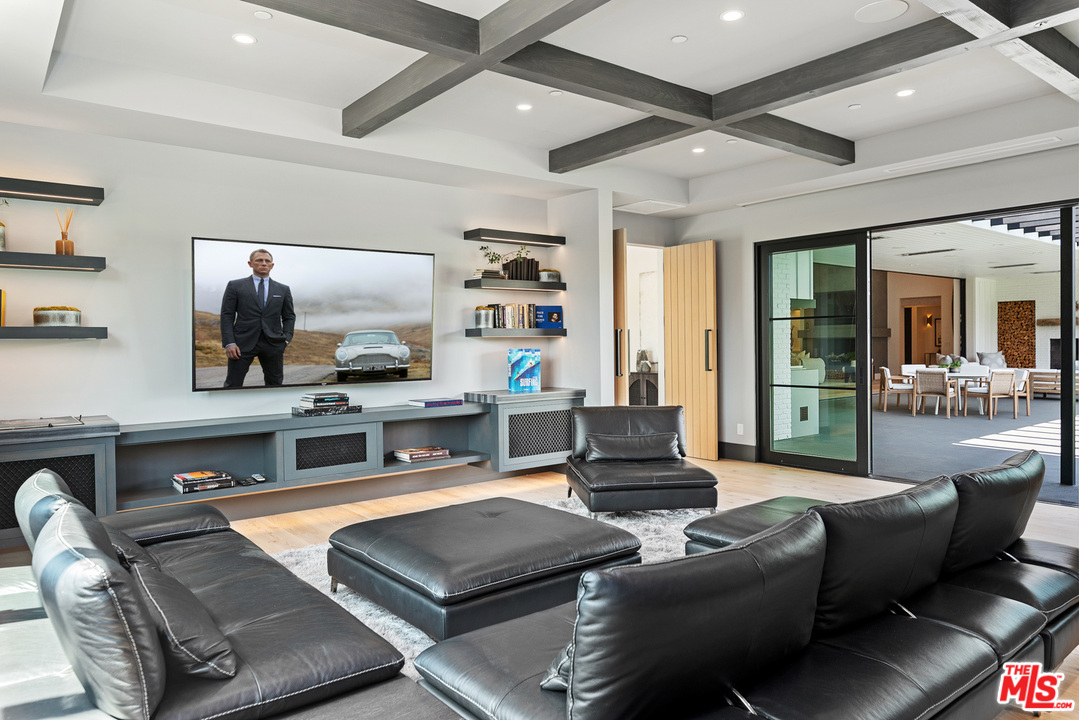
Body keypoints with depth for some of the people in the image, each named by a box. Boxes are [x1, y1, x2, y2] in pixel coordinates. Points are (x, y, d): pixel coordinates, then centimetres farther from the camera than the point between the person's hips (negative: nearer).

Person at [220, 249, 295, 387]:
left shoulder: (283, 290, 13)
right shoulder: (235, 286, 7)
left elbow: (289, 317, 16)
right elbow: (227, 315, 3)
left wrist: (286, 338, 0)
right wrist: (229, 343, -8)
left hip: (273, 344, 2)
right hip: (243, 343, -2)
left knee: (275, 383, 7)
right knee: (233, 385, -2)